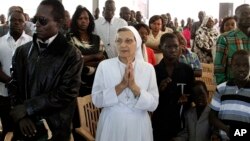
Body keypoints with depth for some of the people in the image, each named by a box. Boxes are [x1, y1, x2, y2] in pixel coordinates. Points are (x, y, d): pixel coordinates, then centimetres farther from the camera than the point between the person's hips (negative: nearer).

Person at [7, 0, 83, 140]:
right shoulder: (22, 51, 6)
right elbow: (14, 86, 7)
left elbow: (66, 93, -15)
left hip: (54, 129, -3)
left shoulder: (72, 55, -8)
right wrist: (20, 115, -10)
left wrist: (25, 108, -14)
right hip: (24, 127, 4)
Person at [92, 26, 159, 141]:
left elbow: (153, 104, -7)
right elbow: (96, 100, -10)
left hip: (138, 126, 1)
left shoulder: (148, 68, -3)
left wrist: (134, 86, -21)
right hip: (111, 126, 0)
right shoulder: (104, 65, -5)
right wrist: (121, 85, -20)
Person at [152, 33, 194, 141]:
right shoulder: (154, 70, -3)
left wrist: (187, 99, -11)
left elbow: (192, 93, 9)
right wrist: (159, 90, -18)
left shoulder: (187, 70, 1)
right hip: (159, 122, -1)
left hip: (180, 121, 1)